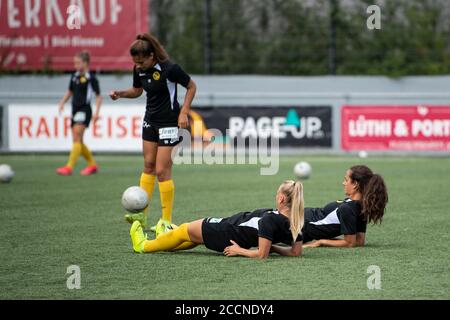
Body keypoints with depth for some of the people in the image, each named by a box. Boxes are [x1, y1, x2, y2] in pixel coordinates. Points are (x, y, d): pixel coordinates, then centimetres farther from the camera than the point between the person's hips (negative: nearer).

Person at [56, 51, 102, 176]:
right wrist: (62, 102, 8)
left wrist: (97, 112, -12)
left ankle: (69, 167, -22)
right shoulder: (74, 76, 11)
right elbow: (70, 92, 23)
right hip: (75, 109, 8)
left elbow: (98, 96, -5)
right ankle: (92, 165, 24)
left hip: (84, 110, -8)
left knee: (77, 138, -16)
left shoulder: (91, 78, -8)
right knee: (78, 141, 9)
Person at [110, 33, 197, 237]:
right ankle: (142, 214, 14)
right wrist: (121, 94, -5)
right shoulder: (139, 70, -3)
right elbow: (137, 90, 15)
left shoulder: (169, 68, -22)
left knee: (162, 170, -7)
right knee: (148, 165, 9)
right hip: (150, 121, 7)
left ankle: (167, 222, 0)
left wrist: (183, 112, -16)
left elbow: (191, 86, -9)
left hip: (169, 123, -7)